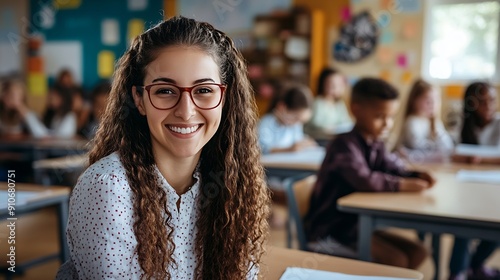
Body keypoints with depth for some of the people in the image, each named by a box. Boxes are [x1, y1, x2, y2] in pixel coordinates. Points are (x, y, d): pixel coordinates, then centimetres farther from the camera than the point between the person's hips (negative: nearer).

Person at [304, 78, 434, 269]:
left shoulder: (376, 145, 10)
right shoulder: (345, 145, -20)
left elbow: (394, 170, 6)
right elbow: (364, 180, -33)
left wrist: (416, 176, -14)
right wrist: (401, 185, -28)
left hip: (356, 222, 9)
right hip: (329, 229, -9)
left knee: (417, 252, 7)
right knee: (397, 260, -16)